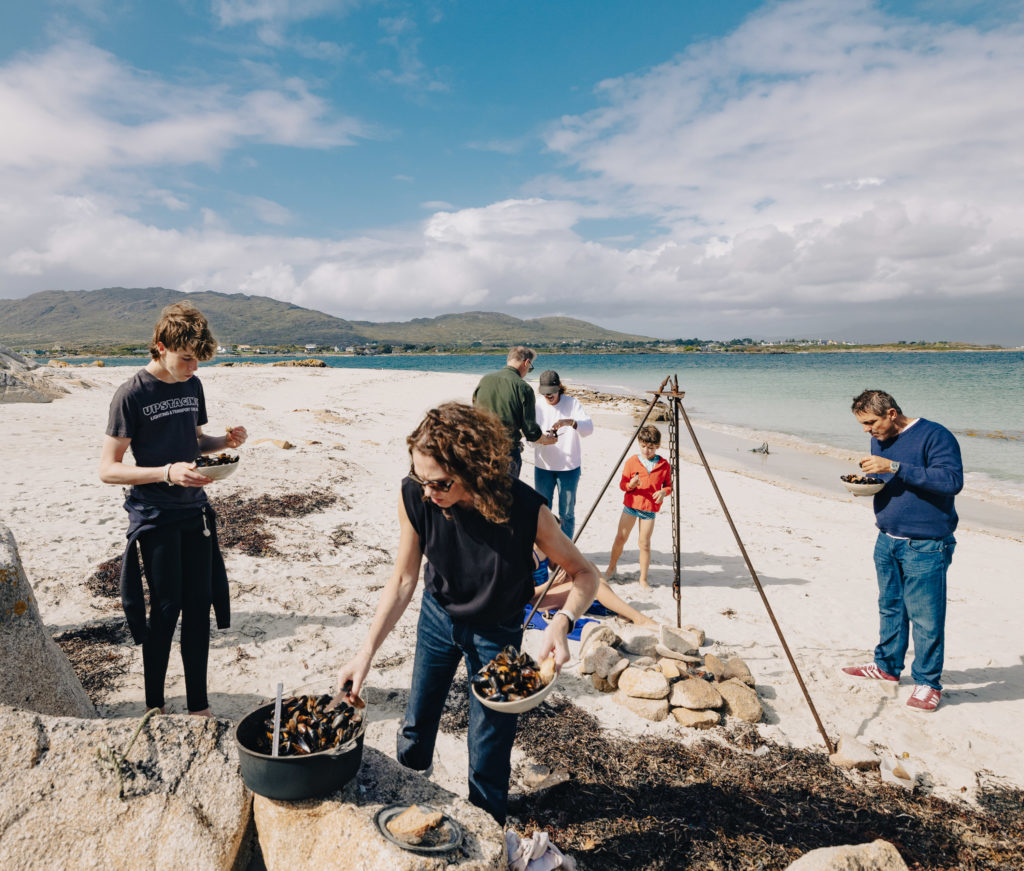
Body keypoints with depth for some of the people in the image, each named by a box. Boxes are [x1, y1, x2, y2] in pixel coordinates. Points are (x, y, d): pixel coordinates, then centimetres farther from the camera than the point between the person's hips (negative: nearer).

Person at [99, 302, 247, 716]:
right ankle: (155, 705, 20)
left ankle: (198, 705, 21)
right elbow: (107, 469, -14)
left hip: (194, 511, 6)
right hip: (154, 517, -6)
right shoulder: (131, 394, -13)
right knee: (166, 607, 1)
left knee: (199, 605, 8)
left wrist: (225, 441, -2)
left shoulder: (192, 385, 6)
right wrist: (167, 473, -27)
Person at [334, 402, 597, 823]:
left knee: (489, 749, 5)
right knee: (417, 723, 21)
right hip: (438, 615, 3)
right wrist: (365, 654, -20)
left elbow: (584, 574, -22)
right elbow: (403, 581, -14)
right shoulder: (415, 497, -27)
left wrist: (562, 621, -41)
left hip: (496, 631, -3)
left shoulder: (524, 509, -35)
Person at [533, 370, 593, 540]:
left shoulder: (572, 403, -5)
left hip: (569, 467, -1)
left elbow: (589, 427, -17)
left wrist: (570, 422, -37)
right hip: (543, 466, 1)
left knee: (567, 513, 7)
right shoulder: (537, 406, -1)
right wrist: (541, 439, -29)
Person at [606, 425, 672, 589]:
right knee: (621, 538, 5)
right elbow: (622, 484, -1)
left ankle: (643, 579, 12)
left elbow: (668, 484, 8)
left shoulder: (664, 464, -1)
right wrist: (630, 485, -23)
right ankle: (612, 567, 27)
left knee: (644, 543, 1)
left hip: (650, 509, 0)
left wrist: (663, 492, -13)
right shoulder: (632, 461, -3)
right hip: (631, 505, 0)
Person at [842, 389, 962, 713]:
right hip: (887, 541, 8)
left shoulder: (934, 436, -14)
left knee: (925, 615, -1)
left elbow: (952, 480, -25)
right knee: (890, 607, 18)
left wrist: (894, 468, -29)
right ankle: (887, 666, 32)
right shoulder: (879, 441, 11)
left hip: (925, 546, -8)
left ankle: (928, 682, 13)